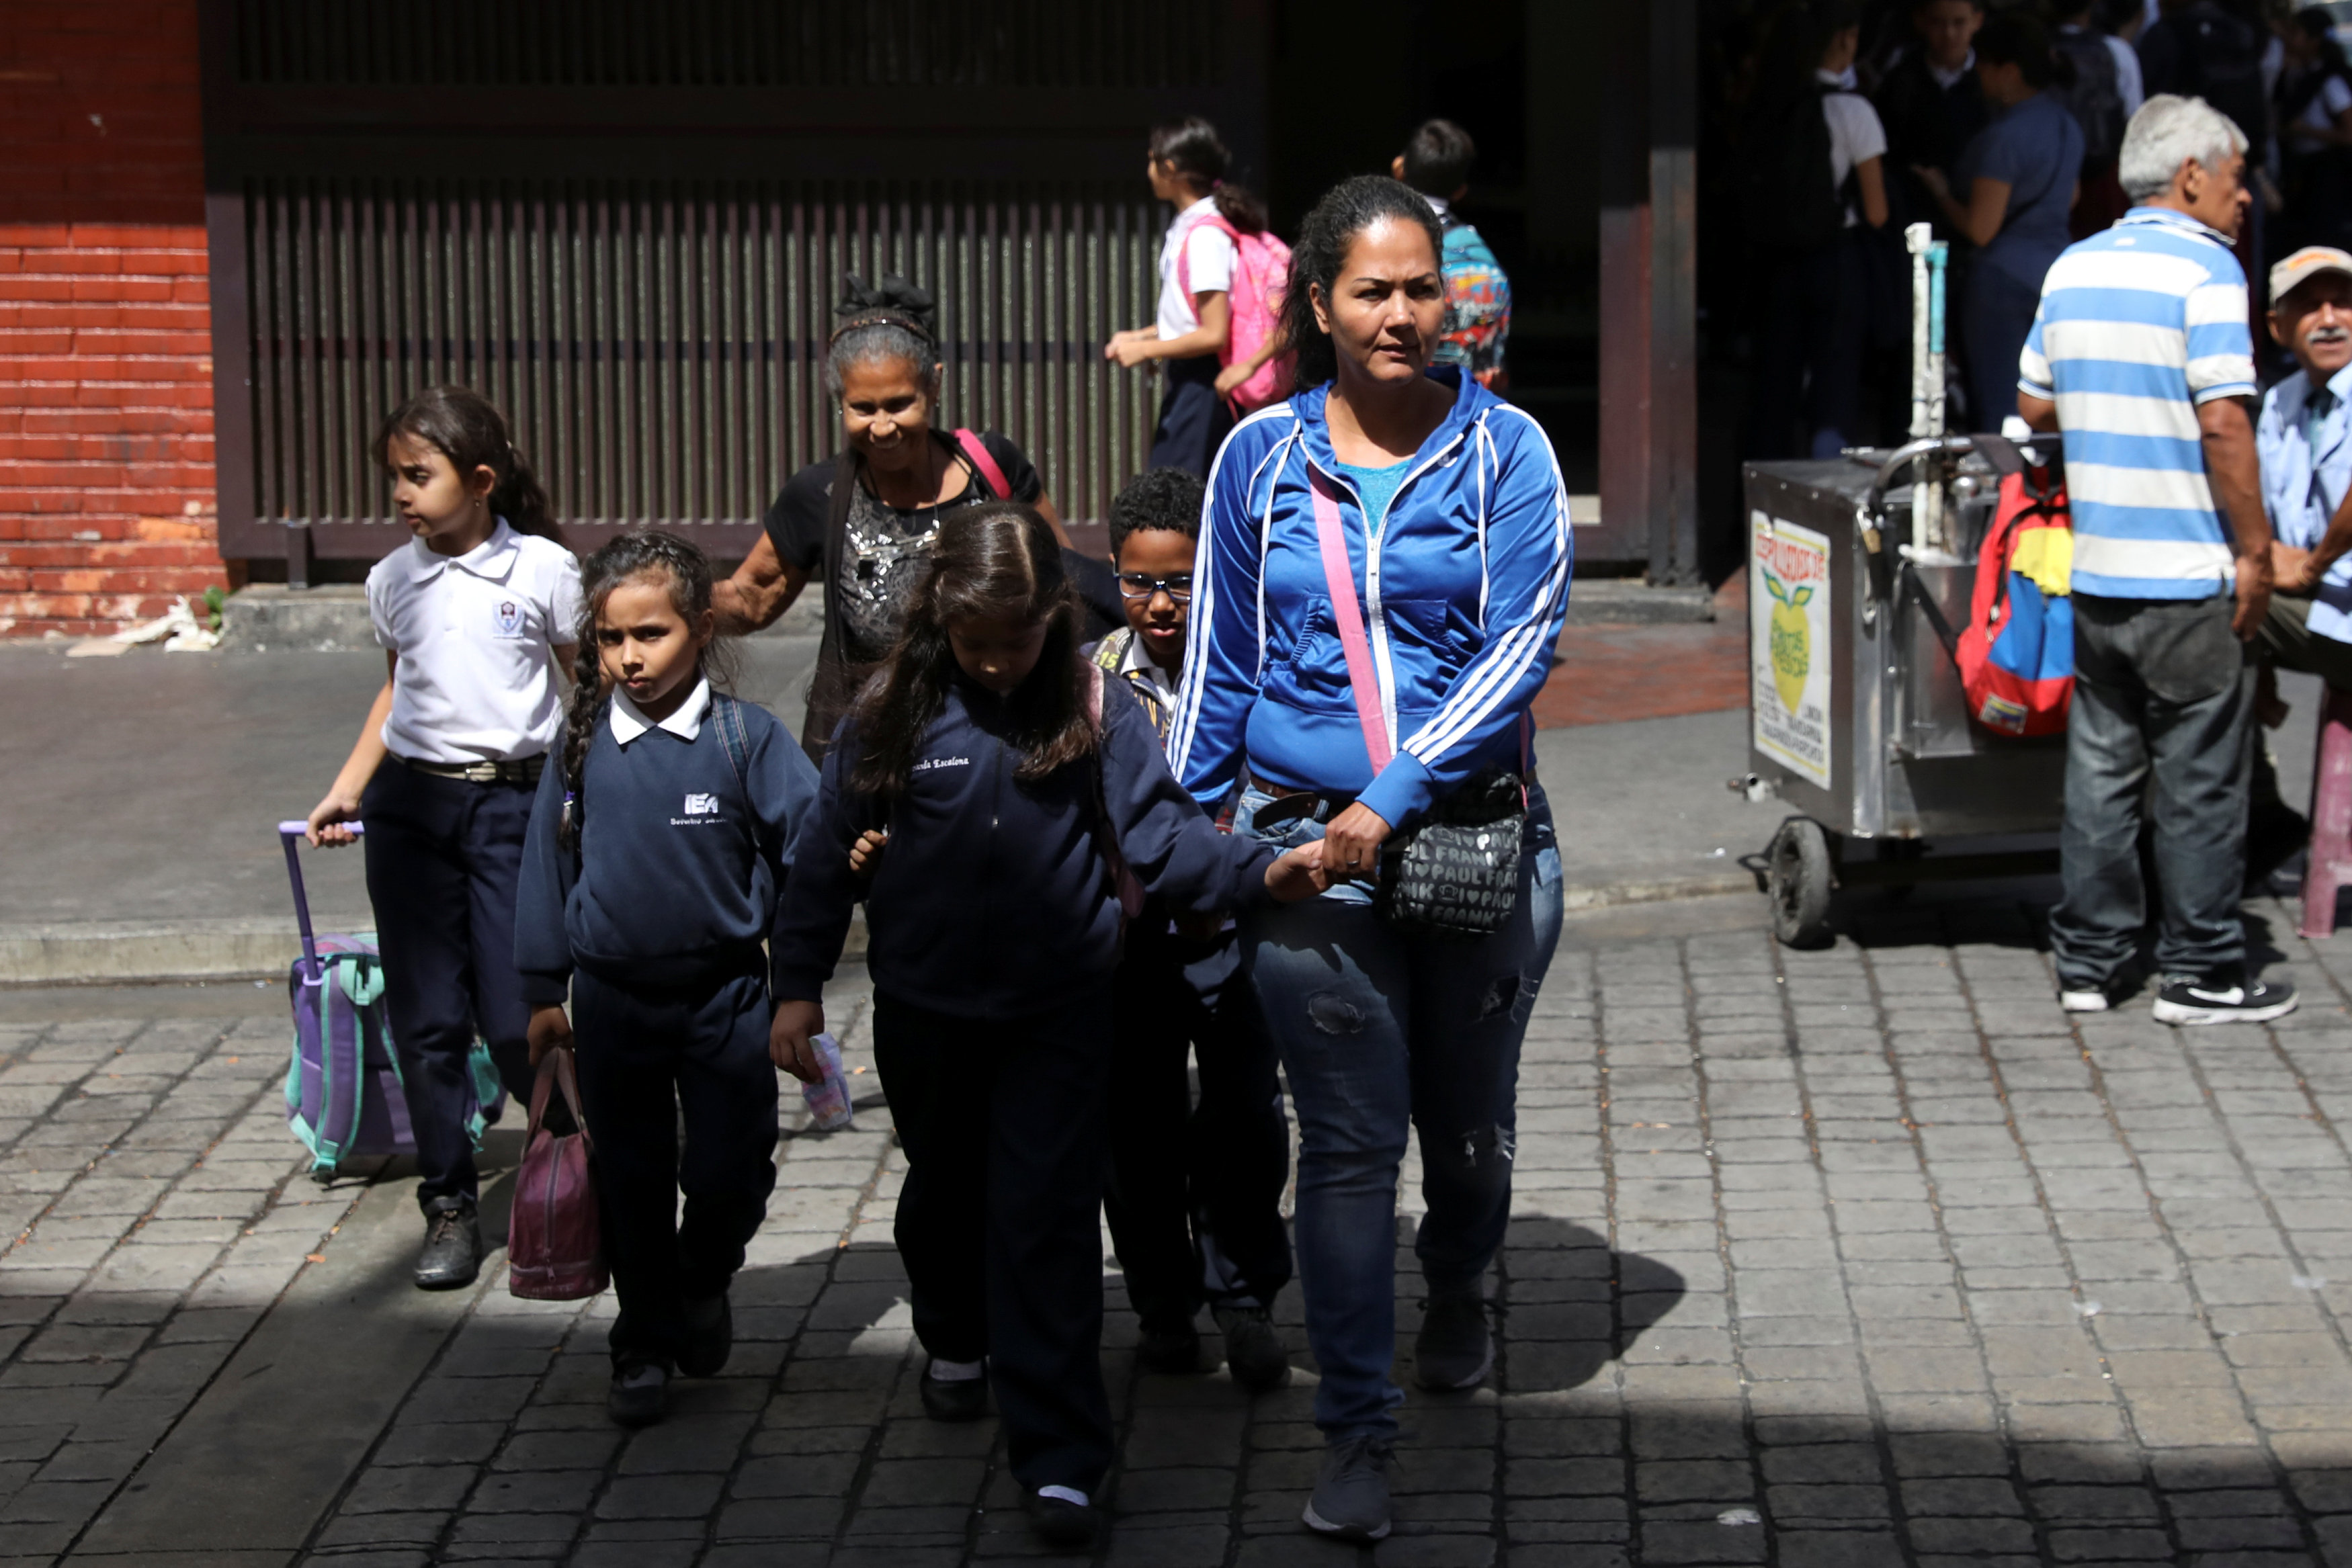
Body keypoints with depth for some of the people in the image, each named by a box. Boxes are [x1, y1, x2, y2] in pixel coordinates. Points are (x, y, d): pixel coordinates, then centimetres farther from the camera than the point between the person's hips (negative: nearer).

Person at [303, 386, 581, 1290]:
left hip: (514, 804, -4)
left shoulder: (545, 571, -4)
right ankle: (449, 1208, 13)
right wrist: (347, 790, 15)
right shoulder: (394, 581, 7)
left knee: (514, 1020, -6)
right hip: (411, 805, 4)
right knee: (426, 1019, 3)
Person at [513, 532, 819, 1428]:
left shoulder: (745, 738, -9)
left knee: (729, 1172, 1)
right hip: (613, 999, 2)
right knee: (631, 1181, 9)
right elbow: (548, 864, 6)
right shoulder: (583, 749, -1)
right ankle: (646, 1345, 23)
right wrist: (544, 992, 8)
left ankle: (702, 1284, 31)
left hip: (723, 993, -2)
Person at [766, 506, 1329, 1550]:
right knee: (946, 1188, 21)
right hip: (925, 1010, 2)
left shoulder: (1095, 709, -6)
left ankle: (1058, 1461, -5)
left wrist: (1260, 873, -26)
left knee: (1047, 1218, -5)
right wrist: (798, 985, 1)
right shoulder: (894, 711, -6)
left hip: (1057, 1013, -2)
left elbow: (1159, 831, -9)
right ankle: (956, 1341, 51)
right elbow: (827, 851, 0)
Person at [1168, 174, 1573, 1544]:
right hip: (1310, 845, 0)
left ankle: (1459, 1295, 47)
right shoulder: (1263, 458, 4)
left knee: (1469, 1125, 15)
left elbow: (1521, 646, -10)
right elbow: (1221, 665, 11)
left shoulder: (1505, 453, -2)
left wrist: (1396, 797, -17)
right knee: (1350, 1138, -6)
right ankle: (1358, 1430, 0)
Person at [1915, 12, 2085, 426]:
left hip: (2005, 276, -8)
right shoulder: (2065, 123, 8)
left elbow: (1980, 229, -16)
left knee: (1998, 411, -2)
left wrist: (1940, 192, 0)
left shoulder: (2004, 136, -17)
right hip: (2055, 271, 8)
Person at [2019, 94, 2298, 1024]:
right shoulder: (2204, 269, -12)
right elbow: (2223, 424, -18)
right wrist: (2255, 552, -12)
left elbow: (2034, 405, 15)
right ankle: (2200, 973, 7)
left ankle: (2088, 962, 16)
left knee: (2101, 767, 12)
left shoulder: (2073, 269, 10)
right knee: (2199, 777, 2)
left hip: (2095, 569, 7)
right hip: (2189, 574, -7)